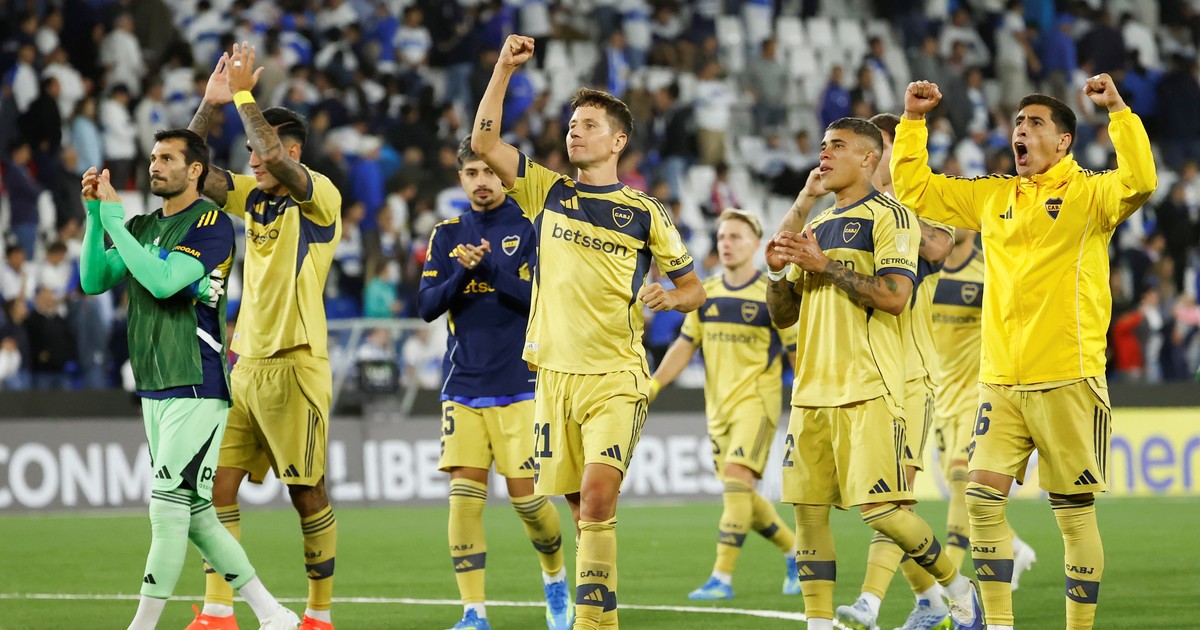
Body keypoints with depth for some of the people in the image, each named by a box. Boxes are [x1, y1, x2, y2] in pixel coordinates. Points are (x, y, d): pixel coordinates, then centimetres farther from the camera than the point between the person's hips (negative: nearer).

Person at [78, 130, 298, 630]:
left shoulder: (210, 224, -9)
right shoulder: (142, 226, 15)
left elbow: (162, 281, -21)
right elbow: (93, 280, 8)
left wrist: (114, 217, -18)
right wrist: (94, 214, -3)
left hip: (196, 387, -9)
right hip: (155, 389, 9)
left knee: (169, 509, -10)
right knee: (194, 514, 9)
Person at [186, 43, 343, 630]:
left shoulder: (321, 197, -7)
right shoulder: (253, 197, 14)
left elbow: (274, 157, -25)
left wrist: (243, 93, -19)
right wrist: (210, 104, -3)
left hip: (294, 366, -7)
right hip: (244, 363, 7)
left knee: (307, 493, -1)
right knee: (217, 484, 0)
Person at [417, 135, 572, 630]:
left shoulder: (530, 227, -1)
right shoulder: (447, 234, 11)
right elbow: (427, 306, 4)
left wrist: (489, 267, -21)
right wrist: (463, 273, -13)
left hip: (519, 385, -3)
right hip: (463, 386, 3)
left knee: (526, 495, -4)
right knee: (463, 497, -6)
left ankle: (555, 580, 24)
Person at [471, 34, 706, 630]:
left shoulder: (645, 212, 4)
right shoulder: (549, 192, 10)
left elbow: (694, 290, 10)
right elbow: (484, 142, 2)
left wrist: (670, 297, -13)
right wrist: (504, 68, -4)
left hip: (616, 379, -3)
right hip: (556, 374, 3)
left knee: (597, 496, -19)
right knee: (580, 507, 5)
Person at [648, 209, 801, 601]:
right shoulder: (706, 294, 10)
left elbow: (797, 354, 0)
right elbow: (685, 346, 12)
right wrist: (654, 383, -2)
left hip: (757, 401, -6)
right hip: (719, 406, 6)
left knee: (737, 479, -20)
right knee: (742, 495, 8)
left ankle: (722, 578, -21)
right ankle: (794, 551, 29)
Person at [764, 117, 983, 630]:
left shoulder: (888, 217, -3)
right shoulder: (815, 228, 19)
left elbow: (894, 295, -17)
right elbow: (783, 316, 21)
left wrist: (823, 264, -14)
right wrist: (778, 270, 1)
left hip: (867, 391, -7)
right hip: (812, 390, 7)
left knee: (881, 510, -12)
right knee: (808, 510, 2)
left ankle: (958, 588, 9)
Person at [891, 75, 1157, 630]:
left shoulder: (1087, 193, -1)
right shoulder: (991, 197, 15)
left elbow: (1138, 182, -22)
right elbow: (913, 188, 23)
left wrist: (1118, 110, -24)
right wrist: (913, 121, 15)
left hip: (1068, 381, -5)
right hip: (1000, 381, 5)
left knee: (1075, 515, -1)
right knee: (983, 500, -2)